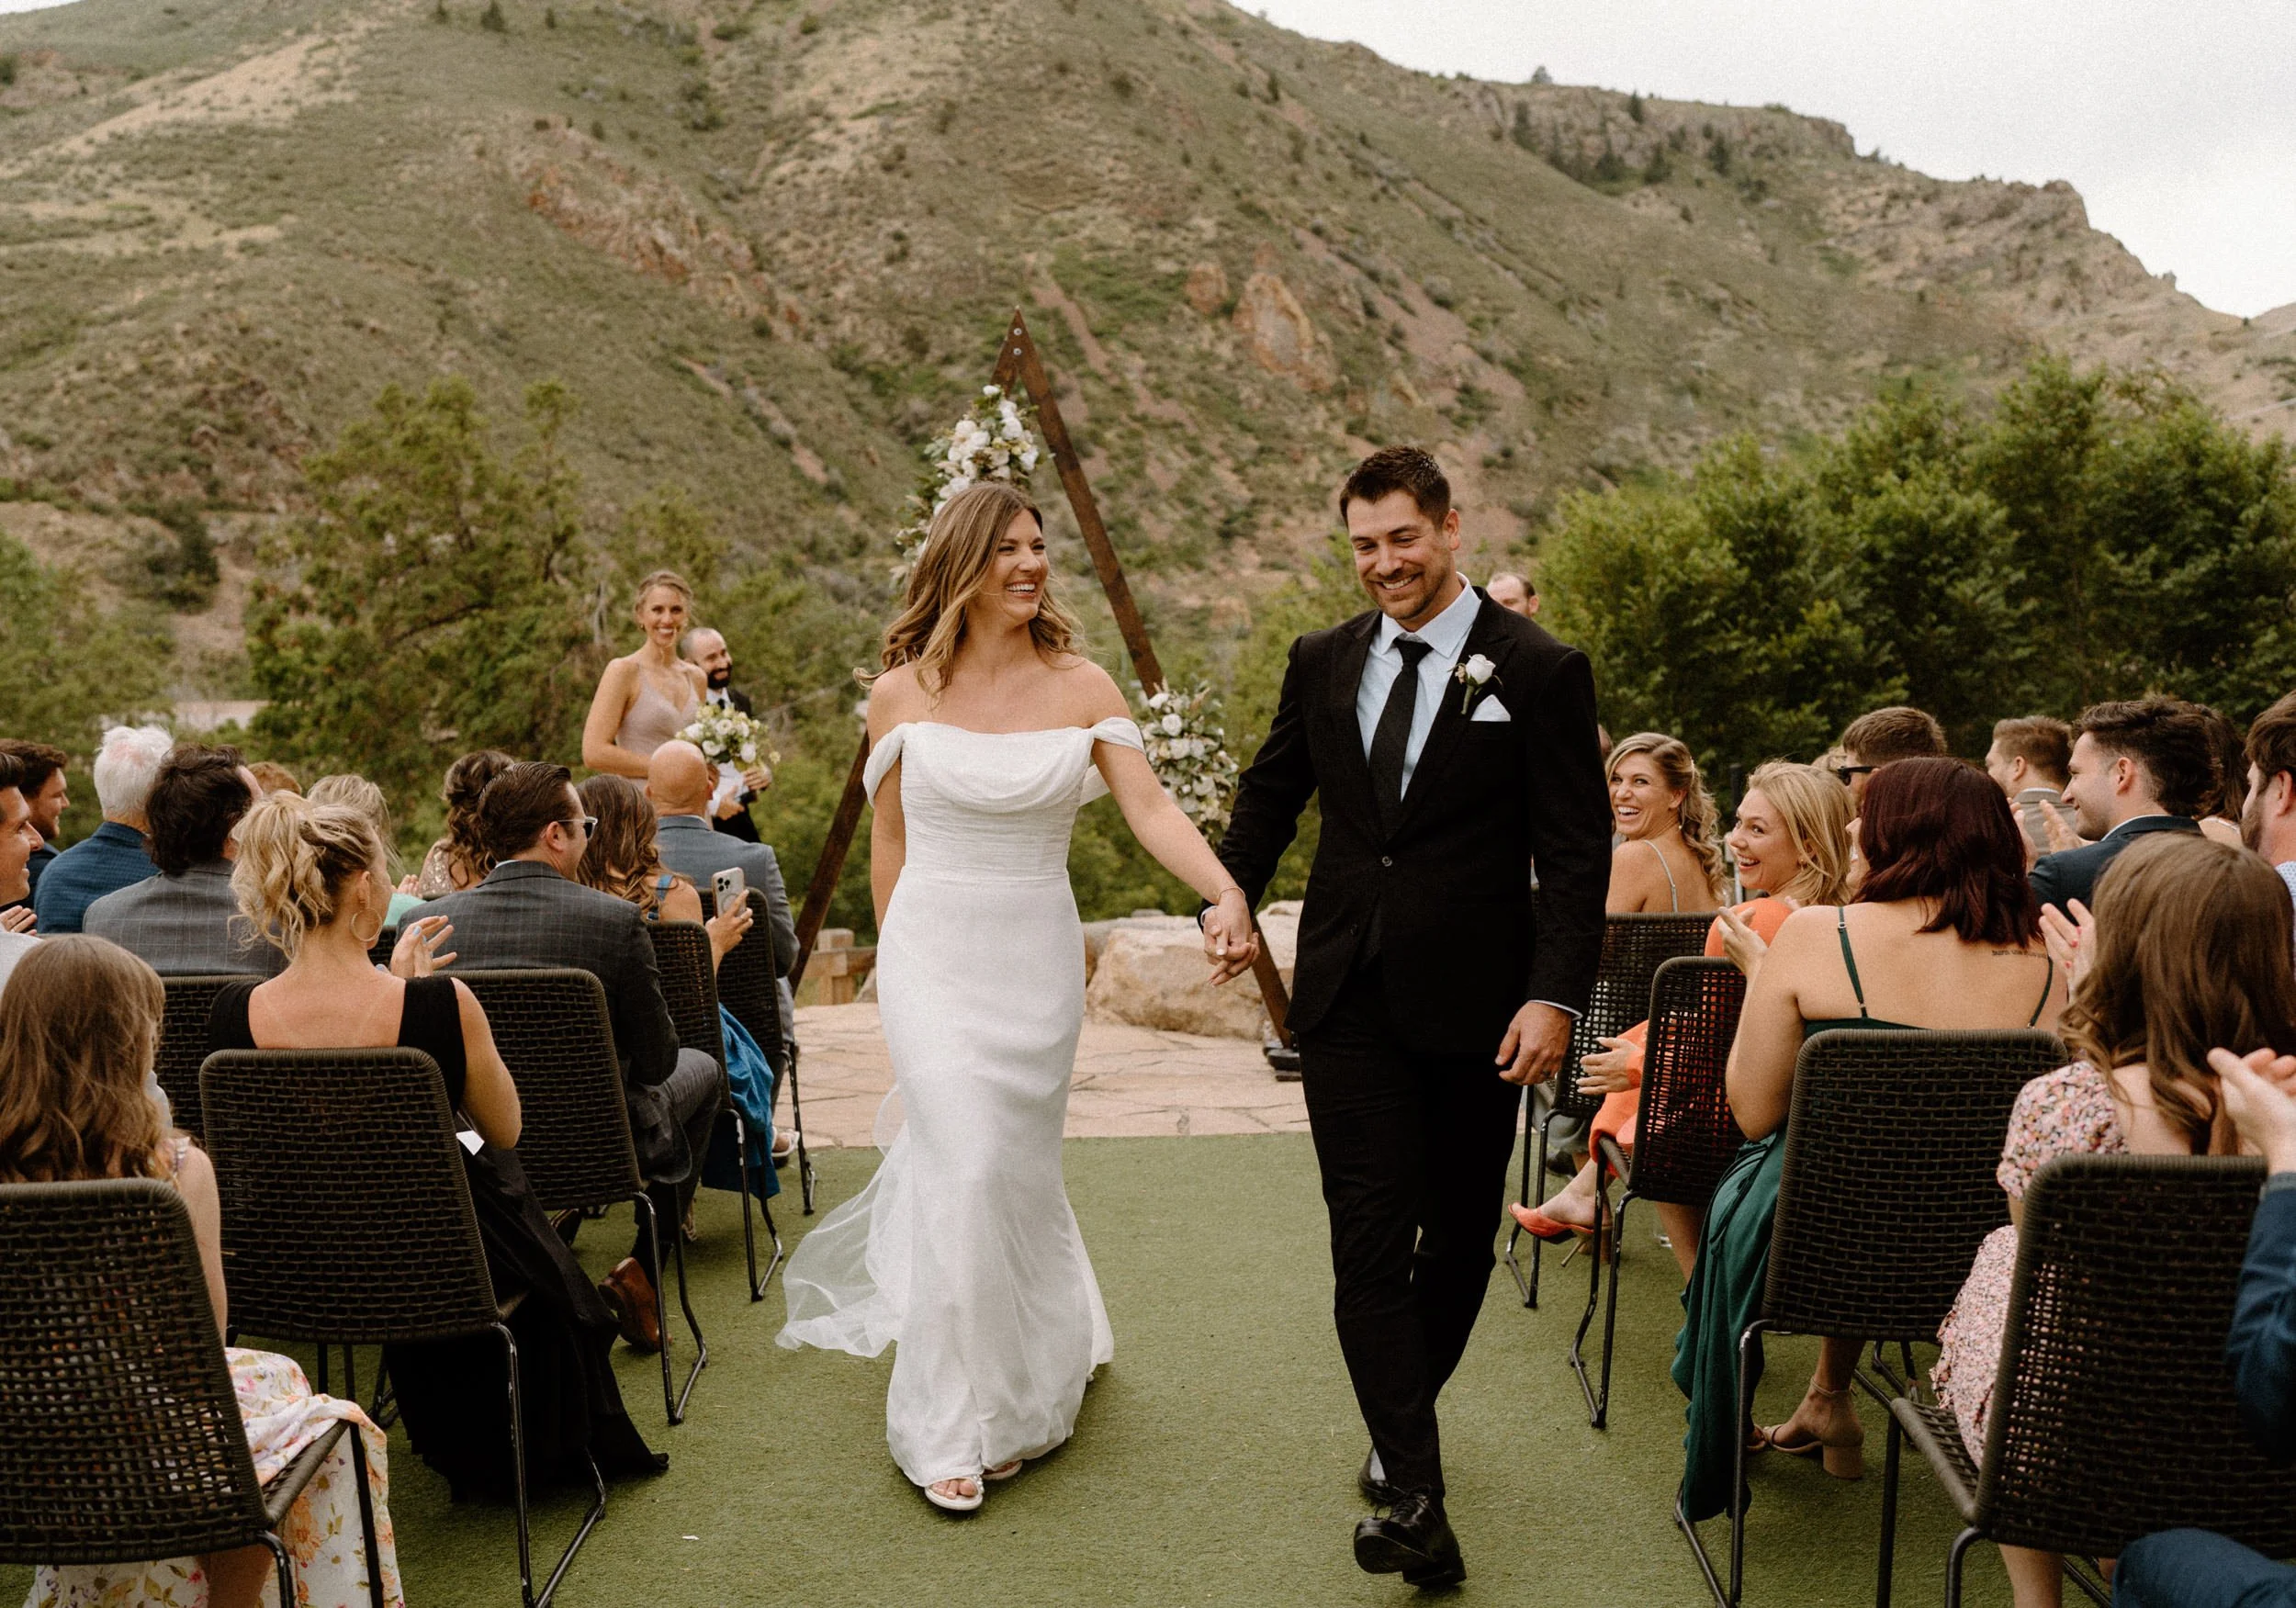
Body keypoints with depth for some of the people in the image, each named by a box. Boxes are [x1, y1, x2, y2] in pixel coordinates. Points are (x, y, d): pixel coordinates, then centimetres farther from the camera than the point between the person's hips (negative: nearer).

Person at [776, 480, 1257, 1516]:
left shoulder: (1081, 686, 0)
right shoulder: (901, 693, 0)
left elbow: (1150, 808, -11)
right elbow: (888, 841, 9)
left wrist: (1224, 893, -27)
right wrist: (904, 961, 11)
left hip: (1038, 958, 1)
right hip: (932, 953, -1)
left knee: (1019, 1171, 9)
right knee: (965, 1170, -11)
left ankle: (1016, 1396, 34)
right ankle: (952, 1428, 3)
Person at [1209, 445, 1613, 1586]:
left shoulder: (1537, 671, -4)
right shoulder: (1323, 663, 8)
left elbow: (1575, 850, -7)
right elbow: (1271, 792, 22)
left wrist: (1557, 993, -16)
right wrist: (1232, 893, 8)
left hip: (1473, 1009, -2)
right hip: (1350, 999, 2)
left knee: (1459, 1235, 12)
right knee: (1369, 1243, -4)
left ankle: (1403, 1424, 35)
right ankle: (1415, 1494, -1)